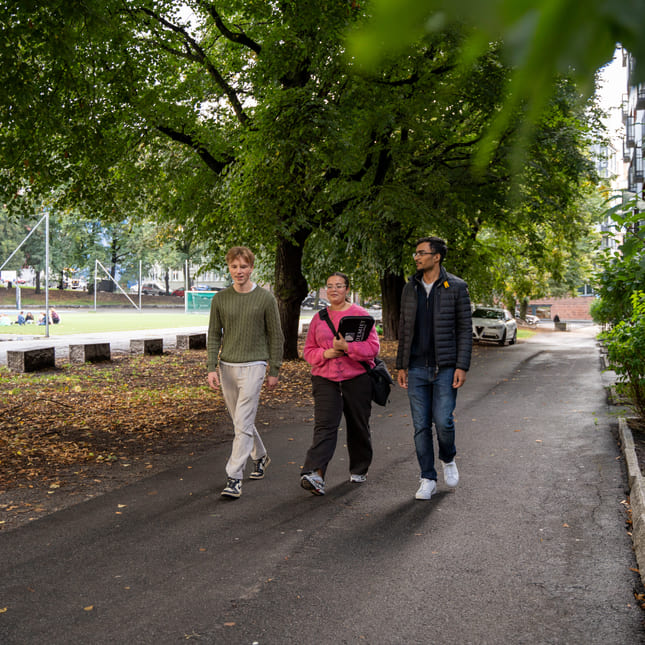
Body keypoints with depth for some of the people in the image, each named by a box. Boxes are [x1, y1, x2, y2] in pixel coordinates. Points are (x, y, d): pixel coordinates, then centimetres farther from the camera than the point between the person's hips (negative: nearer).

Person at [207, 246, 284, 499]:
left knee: (243, 423, -11)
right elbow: (214, 336, 7)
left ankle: (234, 478, -10)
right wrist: (212, 368, -3)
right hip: (227, 367, 4)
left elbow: (275, 336, 1)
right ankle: (260, 456, 38)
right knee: (240, 421, 15)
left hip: (253, 366, -4)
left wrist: (274, 371, 0)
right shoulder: (220, 299, 4)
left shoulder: (265, 298, -4)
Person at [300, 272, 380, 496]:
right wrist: (326, 353, -8)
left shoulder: (360, 314, 1)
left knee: (358, 427, 9)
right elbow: (309, 351, 13)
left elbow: (373, 347, -6)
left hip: (357, 378, -1)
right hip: (325, 379, 1)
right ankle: (314, 474, -23)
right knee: (324, 426, -12)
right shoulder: (318, 318, 11)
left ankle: (358, 470, 28)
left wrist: (346, 347, -19)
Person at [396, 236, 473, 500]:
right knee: (421, 426, 3)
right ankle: (428, 479, 14)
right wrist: (401, 366, 9)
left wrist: (462, 366, -11)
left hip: (445, 368, -3)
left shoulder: (456, 287, -3)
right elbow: (404, 330, 13)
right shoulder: (410, 289, 9)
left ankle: (448, 459, 24)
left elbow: (464, 329, -3)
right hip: (417, 369, 4)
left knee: (443, 421, -8)